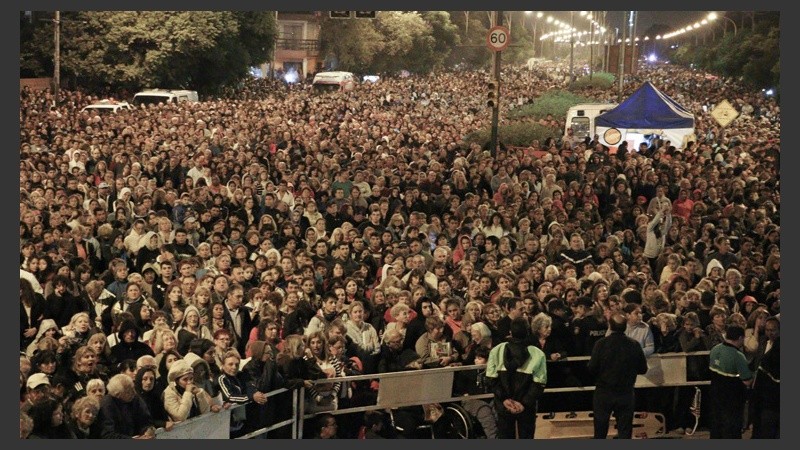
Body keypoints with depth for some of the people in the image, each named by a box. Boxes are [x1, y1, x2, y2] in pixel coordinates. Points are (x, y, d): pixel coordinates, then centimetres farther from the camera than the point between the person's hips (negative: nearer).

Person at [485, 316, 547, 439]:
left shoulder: (496, 351, -5)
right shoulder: (538, 354, -10)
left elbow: (492, 379, -6)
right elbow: (539, 384, -12)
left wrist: (504, 399, -7)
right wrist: (524, 403, -11)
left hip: (503, 405, 1)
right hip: (526, 407, -1)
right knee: (526, 438, 10)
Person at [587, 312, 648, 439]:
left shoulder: (601, 344, -13)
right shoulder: (634, 345, -8)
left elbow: (592, 368, -12)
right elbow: (643, 369, 1)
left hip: (603, 393, -1)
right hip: (626, 394, 1)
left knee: (600, 430, 13)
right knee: (625, 431, 6)